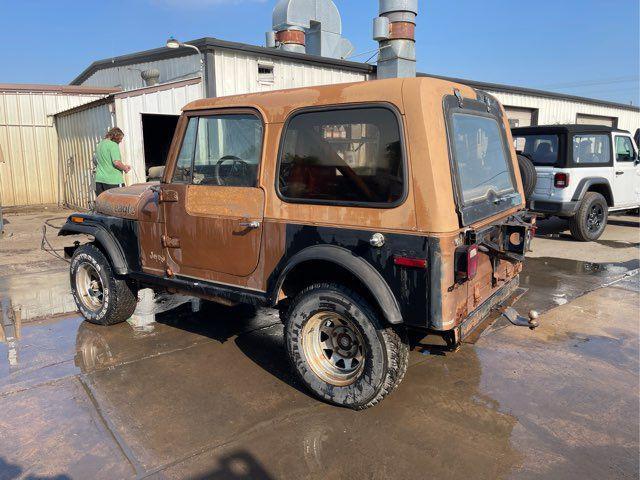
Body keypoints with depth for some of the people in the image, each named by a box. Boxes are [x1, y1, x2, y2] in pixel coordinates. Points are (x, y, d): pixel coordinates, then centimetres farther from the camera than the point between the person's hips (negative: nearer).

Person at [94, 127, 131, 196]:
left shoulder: (100, 144, 17)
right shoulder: (113, 145, -10)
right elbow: (116, 163, -21)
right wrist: (125, 168, -2)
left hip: (99, 180, 8)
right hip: (112, 180, -8)